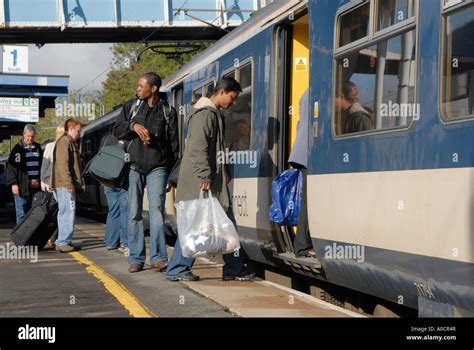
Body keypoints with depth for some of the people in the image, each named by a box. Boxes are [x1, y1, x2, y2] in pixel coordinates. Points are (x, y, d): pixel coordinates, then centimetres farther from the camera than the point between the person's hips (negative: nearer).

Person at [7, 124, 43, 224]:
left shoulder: (38, 148, 15)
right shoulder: (18, 148, -1)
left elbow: (42, 166, 22)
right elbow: (11, 167, -5)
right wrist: (13, 183, -12)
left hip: (36, 186, 5)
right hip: (23, 186, -5)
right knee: (22, 213, -3)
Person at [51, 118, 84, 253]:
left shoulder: (70, 143, 23)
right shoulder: (64, 142, -10)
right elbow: (62, 164, -19)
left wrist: (79, 183, 23)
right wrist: (68, 183, -22)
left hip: (68, 186, 11)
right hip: (64, 185, -11)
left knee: (65, 213, 12)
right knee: (68, 212, -11)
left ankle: (62, 242, 16)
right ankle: (63, 242, -11)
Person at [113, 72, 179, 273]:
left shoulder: (168, 112, 4)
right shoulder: (132, 106, 11)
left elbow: (174, 144, 4)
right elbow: (117, 130, 9)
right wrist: (133, 125, -12)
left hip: (157, 168, -2)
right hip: (135, 168, 3)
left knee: (157, 209, -13)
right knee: (134, 213, 2)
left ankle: (158, 257, -14)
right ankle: (136, 258, 8)